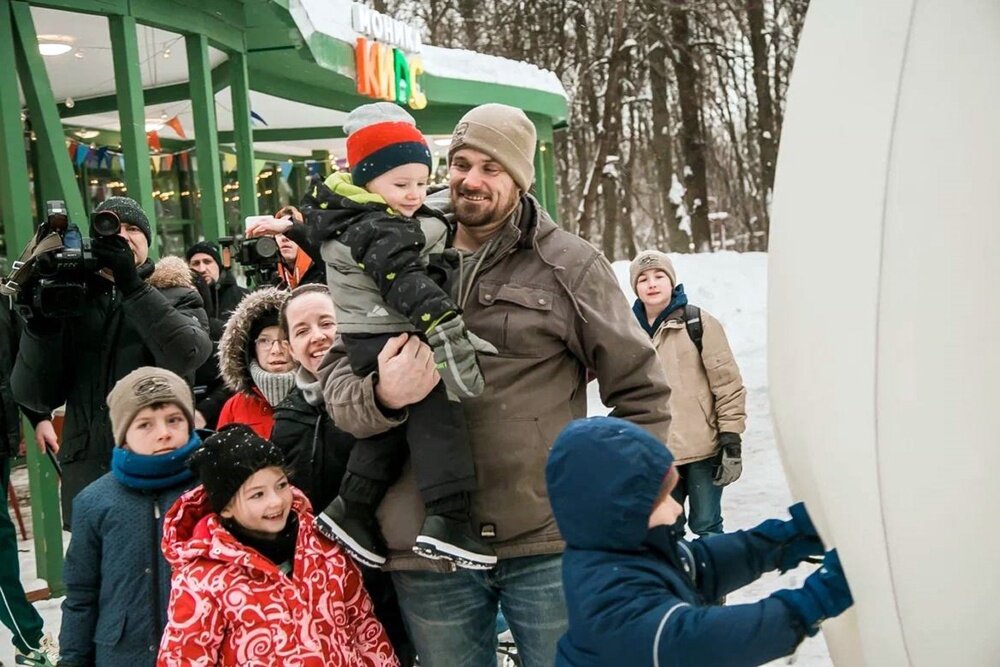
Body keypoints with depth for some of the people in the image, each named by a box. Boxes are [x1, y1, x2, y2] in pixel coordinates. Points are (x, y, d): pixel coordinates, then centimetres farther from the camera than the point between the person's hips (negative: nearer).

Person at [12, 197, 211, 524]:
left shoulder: (176, 296, 7)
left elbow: (187, 356, -16)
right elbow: (36, 397, 4)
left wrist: (132, 286, -16)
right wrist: (40, 322, -9)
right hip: (88, 482, 2)